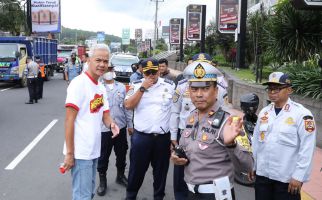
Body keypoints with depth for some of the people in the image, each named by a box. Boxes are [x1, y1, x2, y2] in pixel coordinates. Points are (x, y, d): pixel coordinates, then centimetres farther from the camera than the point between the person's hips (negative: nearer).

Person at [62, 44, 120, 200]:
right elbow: (69, 119, -18)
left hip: (94, 150, 8)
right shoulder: (79, 83, -15)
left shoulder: (101, 87, 11)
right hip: (81, 152, -8)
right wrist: (69, 153, -19)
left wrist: (111, 125, -10)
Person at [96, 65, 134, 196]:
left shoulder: (122, 87, 5)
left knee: (121, 154, 17)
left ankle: (120, 176, 39)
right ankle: (102, 181, 27)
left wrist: (130, 124, 10)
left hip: (121, 127, 3)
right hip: (104, 129, -3)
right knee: (103, 156, 8)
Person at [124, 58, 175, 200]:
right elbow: (128, 105, -11)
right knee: (137, 169, 12)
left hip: (163, 137, 1)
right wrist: (142, 88, -16)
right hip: (141, 136, -1)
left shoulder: (169, 85, 0)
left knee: (161, 170, 16)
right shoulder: (136, 85, 0)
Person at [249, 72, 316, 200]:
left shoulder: (302, 114, -12)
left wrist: (299, 176, -15)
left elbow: (307, 149, -14)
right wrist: (253, 165, 12)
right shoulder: (264, 112, 6)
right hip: (262, 174, 5)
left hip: (287, 178, -5)